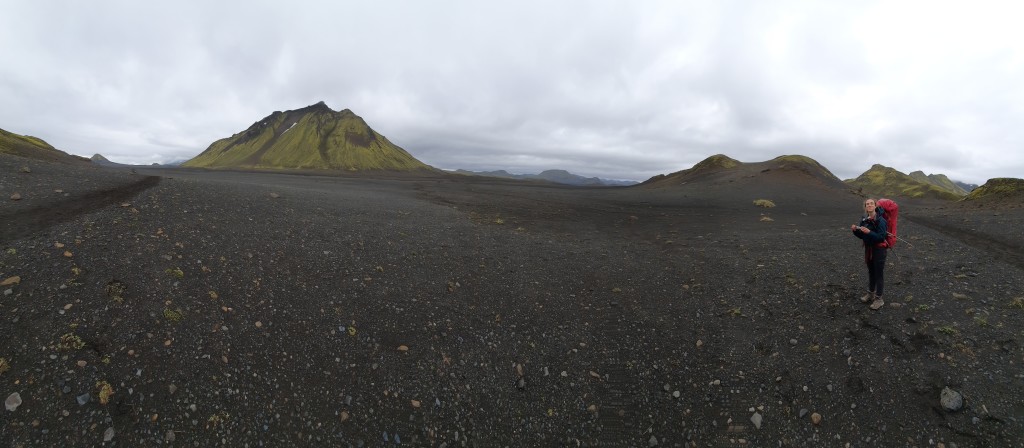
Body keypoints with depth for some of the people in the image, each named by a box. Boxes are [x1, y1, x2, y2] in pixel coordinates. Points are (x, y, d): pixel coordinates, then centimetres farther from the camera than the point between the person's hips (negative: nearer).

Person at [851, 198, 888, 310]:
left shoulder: (880, 220, -18)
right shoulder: (864, 219, 2)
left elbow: (881, 237, -22)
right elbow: (861, 236, 9)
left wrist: (869, 232, -33)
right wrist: (855, 230, -10)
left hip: (879, 249, -6)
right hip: (868, 248, 6)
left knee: (879, 273, 3)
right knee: (871, 272, 19)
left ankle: (879, 299, 14)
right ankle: (871, 293, 34)